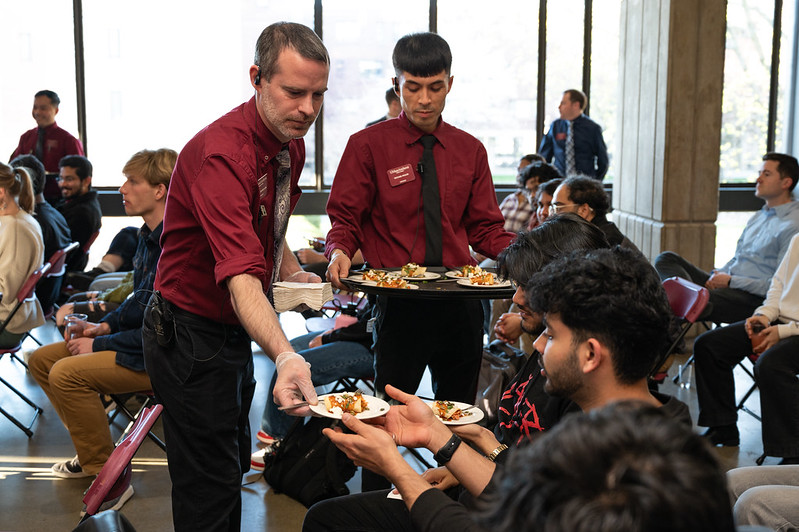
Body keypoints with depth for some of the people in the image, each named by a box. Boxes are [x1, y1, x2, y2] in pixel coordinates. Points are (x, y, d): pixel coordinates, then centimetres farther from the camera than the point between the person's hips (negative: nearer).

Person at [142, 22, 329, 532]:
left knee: (234, 462, 24)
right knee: (209, 489, 0)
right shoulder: (222, 153, -29)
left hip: (236, 330, 9)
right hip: (192, 337, -9)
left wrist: (293, 273, 1)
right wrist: (286, 356, -54)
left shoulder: (291, 145, 1)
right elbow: (240, 275, -41)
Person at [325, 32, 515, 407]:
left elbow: (485, 230, 11)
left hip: (460, 302, 4)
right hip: (397, 302, -3)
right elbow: (345, 220, 0)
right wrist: (339, 253, -22)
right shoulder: (368, 145, 1)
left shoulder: (470, 150, 11)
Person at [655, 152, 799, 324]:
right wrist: (718, 274, 4)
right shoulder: (758, 216, 22)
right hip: (728, 285, 10)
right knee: (666, 259, -9)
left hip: (753, 297, -9)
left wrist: (730, 281, -12)